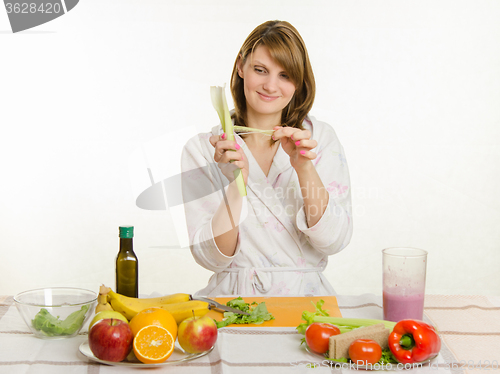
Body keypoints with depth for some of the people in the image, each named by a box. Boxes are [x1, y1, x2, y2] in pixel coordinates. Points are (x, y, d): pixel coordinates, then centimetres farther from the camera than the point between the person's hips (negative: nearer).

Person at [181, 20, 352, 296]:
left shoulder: (320, 138, 3)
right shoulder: (201, 149, 0)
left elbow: (335, 241, -6)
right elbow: (211, 258, -6)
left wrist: (304, 168, -19)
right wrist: (235, 184, -19)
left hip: (305, 300, 2)